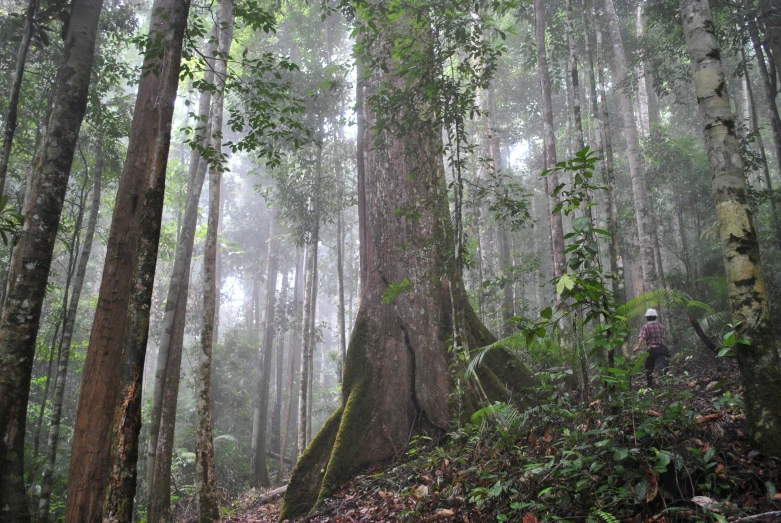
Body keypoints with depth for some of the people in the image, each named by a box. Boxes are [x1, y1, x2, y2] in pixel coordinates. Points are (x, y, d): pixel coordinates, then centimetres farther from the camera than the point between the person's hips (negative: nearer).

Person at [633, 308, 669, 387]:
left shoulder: (645, 327, -1)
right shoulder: (661, 326, 13)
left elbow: (642, 337, -17)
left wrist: (638, 346, -26)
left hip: (652, 349, -2)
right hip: (662, 348, 2)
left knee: (648, 366, 13)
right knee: (663, 365, -10)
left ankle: (650, 384, 18)